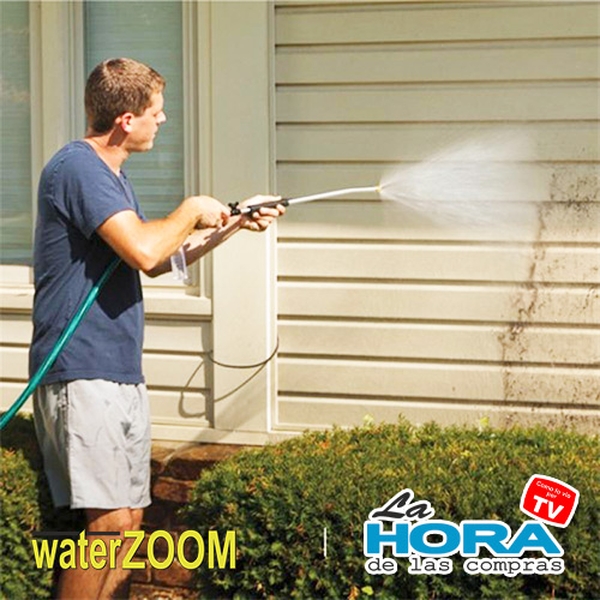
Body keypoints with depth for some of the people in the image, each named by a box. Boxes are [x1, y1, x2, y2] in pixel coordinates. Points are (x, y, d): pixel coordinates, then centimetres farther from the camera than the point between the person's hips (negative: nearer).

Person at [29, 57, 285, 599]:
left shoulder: (110, 175, 18)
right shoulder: (77, 167, -14)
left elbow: (157, 260, 27)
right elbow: (144, 251, -25)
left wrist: (234, 223, 22)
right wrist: (192, 210, -7)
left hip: (123, 374, 10)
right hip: (82, 374, -10)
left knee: (128, 518, 10)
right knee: (112, 522, -13)